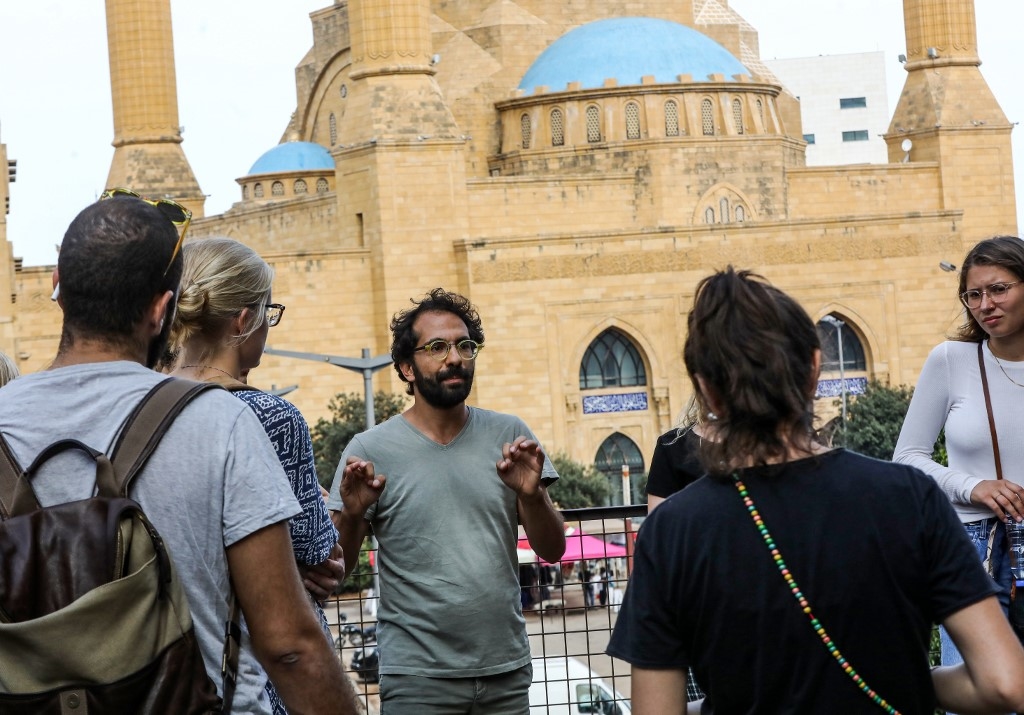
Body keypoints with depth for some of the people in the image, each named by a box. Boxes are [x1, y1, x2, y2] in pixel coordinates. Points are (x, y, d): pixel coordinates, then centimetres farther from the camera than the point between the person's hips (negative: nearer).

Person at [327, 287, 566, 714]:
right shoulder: (370, 450, -5)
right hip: (418, 678, -3)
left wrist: (532, 495, -17)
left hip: (507, 672, 3)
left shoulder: (508, 435, 2)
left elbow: (552, 551, 3)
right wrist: (351, 516, -22)